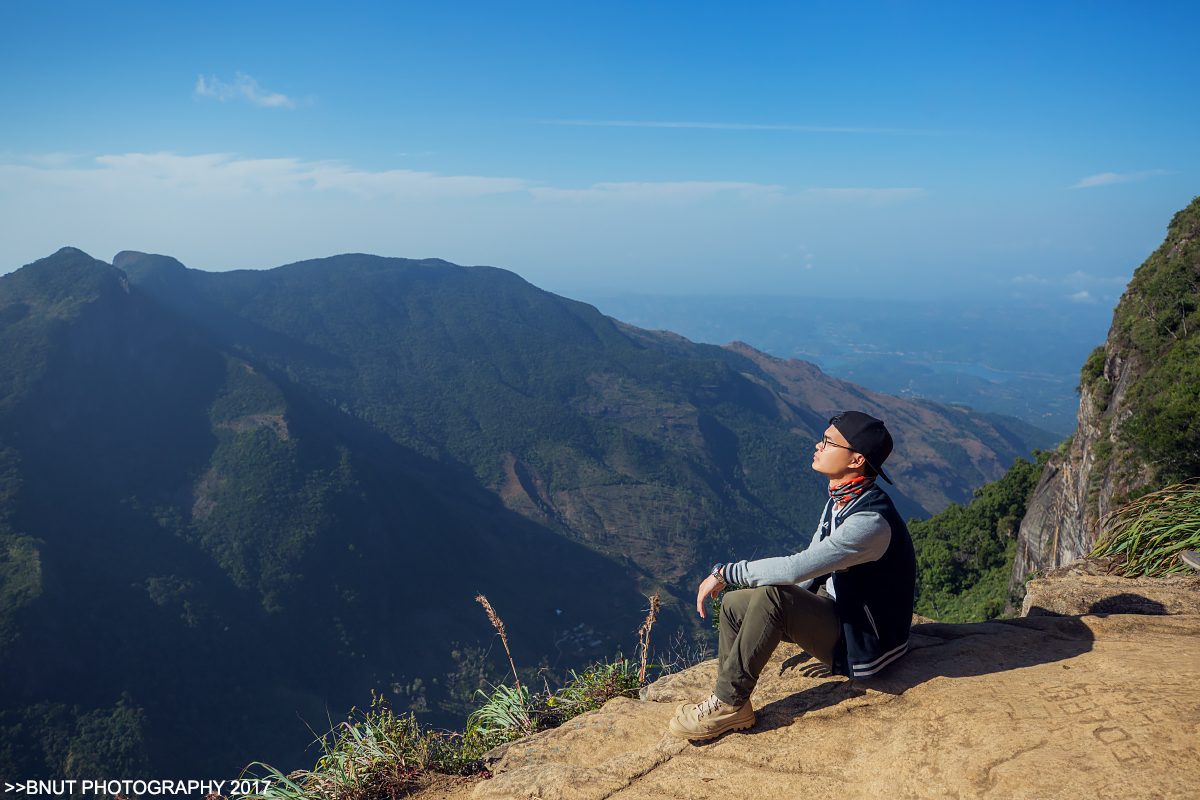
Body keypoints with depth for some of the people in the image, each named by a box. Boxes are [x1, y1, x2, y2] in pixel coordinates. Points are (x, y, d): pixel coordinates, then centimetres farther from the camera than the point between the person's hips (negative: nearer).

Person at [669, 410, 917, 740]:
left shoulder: (872, 521, -29)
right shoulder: (839, 501, 3)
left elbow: (795, 569, -34)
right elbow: (811, 568, 14)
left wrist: (725, 572, -24)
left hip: (862, 645, -9)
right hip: (835, 611, 9)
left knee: (772, 596, -31)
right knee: (734, 604, -3)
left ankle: (728, 702, -17)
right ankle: (730, 707, 2)